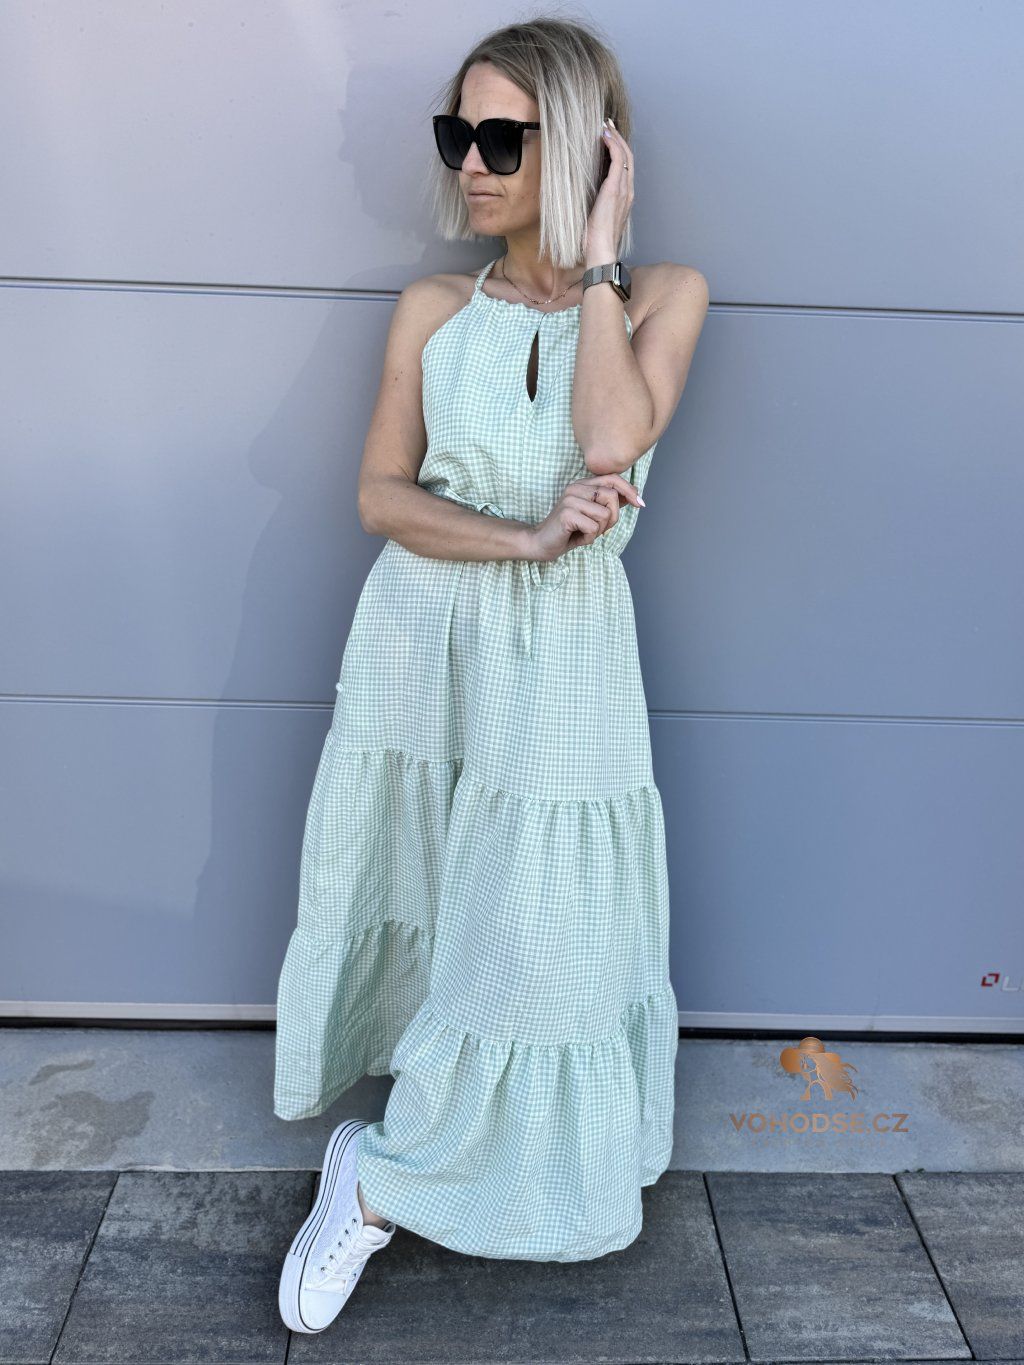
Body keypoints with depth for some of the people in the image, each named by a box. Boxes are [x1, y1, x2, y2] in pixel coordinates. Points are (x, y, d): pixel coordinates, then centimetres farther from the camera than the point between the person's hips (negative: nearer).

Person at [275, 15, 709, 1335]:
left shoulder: (662, 294, 1)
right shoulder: (432, 310, 5)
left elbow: (612, 441, -19)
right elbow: (380, 493, -1)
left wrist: (598, 253, -9)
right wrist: (525, 538, -16)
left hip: (562, 657, -1)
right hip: (422, 640, 2)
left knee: (535, 925, -1)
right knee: (428, 904, 10)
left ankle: (382, 1176, 17)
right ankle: (464, 1136, 35)